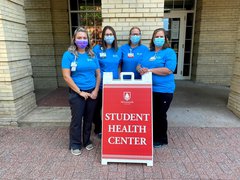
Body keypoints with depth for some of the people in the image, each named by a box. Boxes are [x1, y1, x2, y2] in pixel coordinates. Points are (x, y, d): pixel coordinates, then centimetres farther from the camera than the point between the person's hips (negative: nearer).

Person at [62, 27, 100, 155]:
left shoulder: (92, 55, 6)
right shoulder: (68, 55, -6)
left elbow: (98, 74, 7)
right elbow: (66, 76, -12)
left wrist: (96, 90, -4)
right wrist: (80, 92, -12)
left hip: (92, 92, 4)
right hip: (77, 93, -4)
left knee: (89, 118, 14)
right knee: (77, 119, 6)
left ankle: (87, 141, 34)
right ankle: (75, 145, 26)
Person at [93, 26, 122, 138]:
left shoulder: (118, 50, 6)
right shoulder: (97, 49, -5)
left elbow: (119, 66, 12)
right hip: (100, 85, -2)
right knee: (97, 108, 11)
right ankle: (98, 129, 32)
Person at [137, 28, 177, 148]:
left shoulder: (169, 52, -6)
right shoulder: (147, 53, 13)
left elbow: (169, 70, -19)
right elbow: (139, 65, 11)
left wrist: (150, 70, -22)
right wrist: (140, 69, -13)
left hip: (163, 90, -5)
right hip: (148, 89, 6)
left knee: (160, 115, 8)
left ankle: (161, 140, 28)